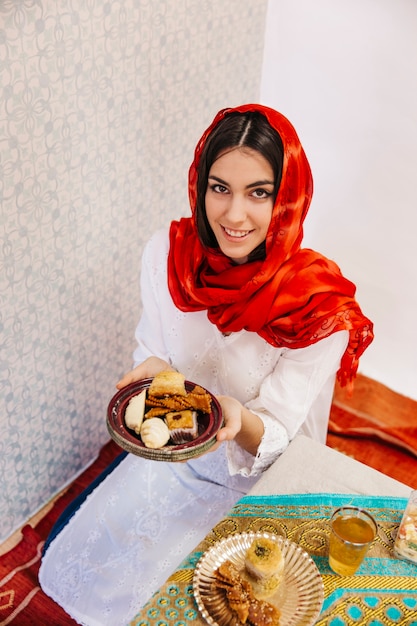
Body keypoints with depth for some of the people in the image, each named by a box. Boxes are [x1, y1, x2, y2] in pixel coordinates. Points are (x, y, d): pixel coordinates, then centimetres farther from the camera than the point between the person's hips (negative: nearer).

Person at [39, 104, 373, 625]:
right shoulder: (166, 253, -19)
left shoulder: (321, 307, -29)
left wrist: (238, 418, -46)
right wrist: (152, 374, -28)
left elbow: (273, 437, -22)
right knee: (67, 565, 4)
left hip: (256, 478, -3)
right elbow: (150, 351, -3)